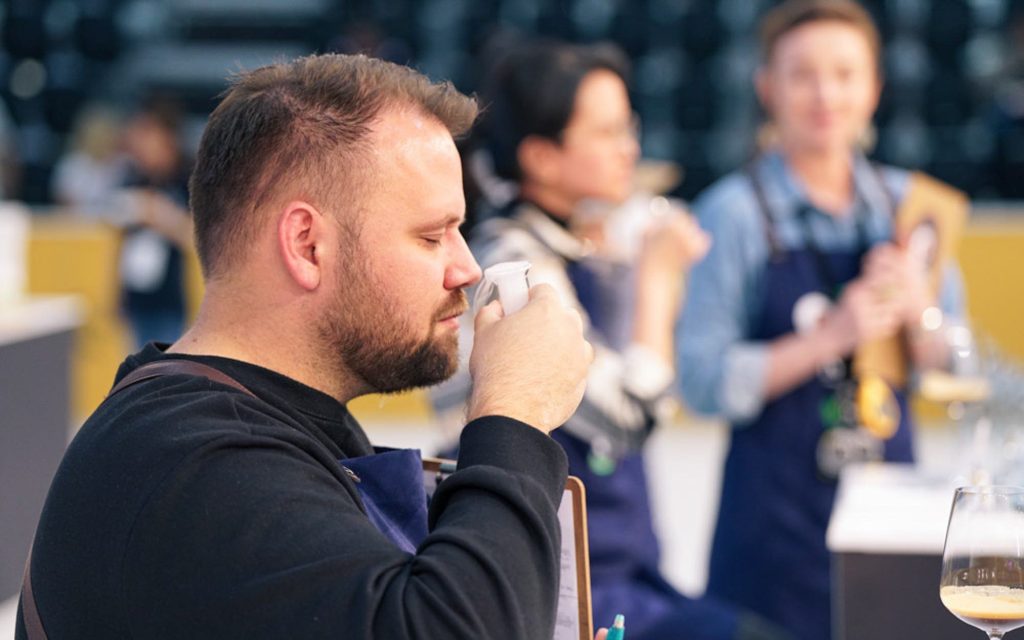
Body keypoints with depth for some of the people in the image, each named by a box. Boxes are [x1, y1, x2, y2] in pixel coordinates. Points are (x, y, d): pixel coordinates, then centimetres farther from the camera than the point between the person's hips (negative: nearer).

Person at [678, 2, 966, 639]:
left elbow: (950, 369, 9)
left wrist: (918, 307, -10)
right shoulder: (735, 211, -8)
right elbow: (705, 382, -13)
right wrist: (831, 337, -19)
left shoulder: (905, 203, 6)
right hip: (778, 509, -4)